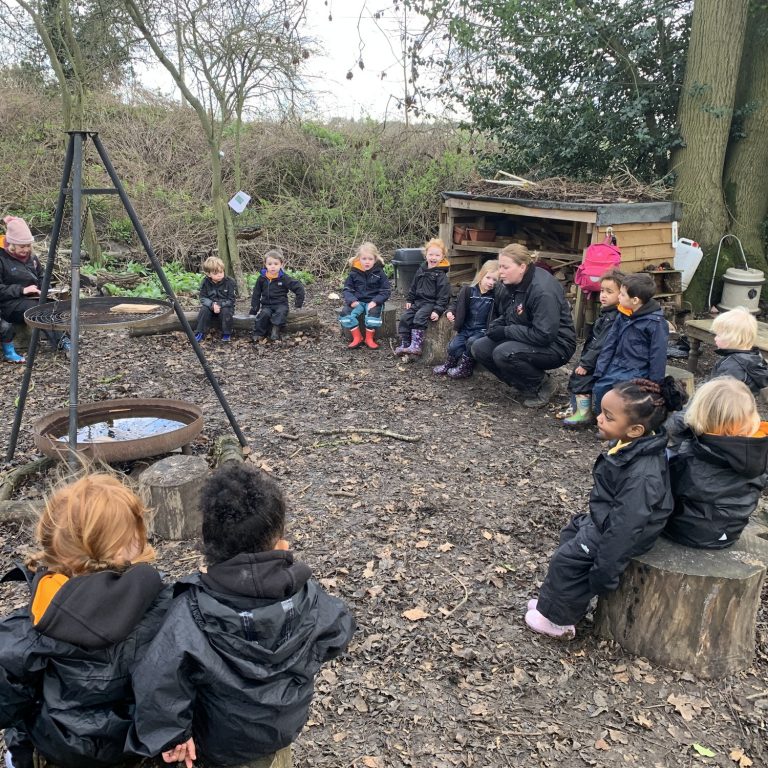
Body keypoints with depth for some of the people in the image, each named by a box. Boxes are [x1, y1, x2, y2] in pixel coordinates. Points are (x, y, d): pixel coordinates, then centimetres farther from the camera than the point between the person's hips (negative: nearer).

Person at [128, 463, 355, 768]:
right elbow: (338, 634, -6)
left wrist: (170, 735, -17)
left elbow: (160, 680, -35)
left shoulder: (192, 610, -30)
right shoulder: (304, 593, -22)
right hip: (288, 727, 3)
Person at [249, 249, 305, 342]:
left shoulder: (284, 278, -7)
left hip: (281, 304, -2)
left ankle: (275, 331, -38)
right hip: (266, 305, 2)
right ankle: (258, 334, -22)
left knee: (280, 313, -34)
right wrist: (254, 309, 3)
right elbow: (256, 294, 9)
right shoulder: (262, 278, 1)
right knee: (264, 314, -29)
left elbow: (299, 288, -4)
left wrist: (298, 305, -5)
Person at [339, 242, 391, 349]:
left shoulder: (379, 273, 0)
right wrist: (352, 300, -15)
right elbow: (347, 289, 6)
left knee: (373, 313, -34)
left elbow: (386, 291, -1)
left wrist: (375, 301, -16)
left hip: (373, 302, -2)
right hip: (357, 301, 2)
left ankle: (369, 338, -10)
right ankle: (357, 337, -8)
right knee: (345, 313, -24)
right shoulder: (354, 273, 4)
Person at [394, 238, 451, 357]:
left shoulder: (441, 275, -8)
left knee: (419, 317, -29)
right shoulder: (421, 270, 12)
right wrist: (410, 300, 15)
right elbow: (413, 287, 22)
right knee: (404, 317, -8)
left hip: (431, 303, -7)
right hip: (418, 301, 7)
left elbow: (443, 296, -12)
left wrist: (438, 310, -18)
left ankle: (416, 345, -30)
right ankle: (404, 344, -2)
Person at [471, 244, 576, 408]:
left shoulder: (543, 290, -26)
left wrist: (505, 331, -23)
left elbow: (544, 335, -31)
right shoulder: (509, 284, 0)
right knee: (479, 348, -6)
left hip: (554, 344, -9)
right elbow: (502, 315, 19)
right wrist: (495, 327, -4)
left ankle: (543, 384, -4)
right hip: (522, 338, 9)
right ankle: (527, 387, 6)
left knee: (503, 354, -31)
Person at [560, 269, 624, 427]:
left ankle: (584, 414, -6)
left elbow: (602, 345, -25)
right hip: (594, 359, 10)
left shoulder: (615, 317, -21)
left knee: (581, 377, -15)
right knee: (576, 376, 10)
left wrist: (586, 364, -22)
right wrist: (583, 359, 12)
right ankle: (576, 409, 18)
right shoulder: (605, 313, 11)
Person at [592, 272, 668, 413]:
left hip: (637, 371, -7)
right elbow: (610, 343, 6)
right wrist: (600, 370, 2)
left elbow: (658, 355, -14)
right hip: (617, 366, 7)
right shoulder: (623, 316, 5)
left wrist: (655, 384, -12)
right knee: (599, 388, -3)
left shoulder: (655, 323, -16)